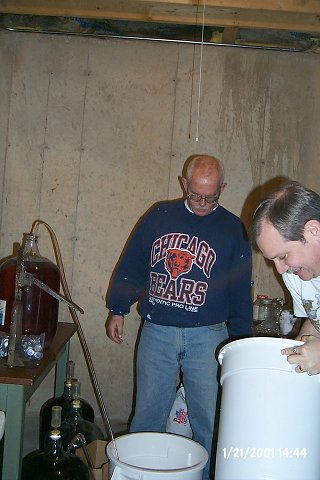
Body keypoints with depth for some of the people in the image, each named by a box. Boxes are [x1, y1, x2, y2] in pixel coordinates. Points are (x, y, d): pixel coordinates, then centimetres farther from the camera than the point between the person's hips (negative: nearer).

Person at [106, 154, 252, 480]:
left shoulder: (233, 229, 3)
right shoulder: (159, 216, 6)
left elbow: (241, 291, 6)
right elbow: (130, 266, 12)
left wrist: (239, 340, 5)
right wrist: (118, 309, 9)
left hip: (208, 336, -1)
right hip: (156, 333, 2)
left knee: (209, 421, 0)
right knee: (148, 415, 10)